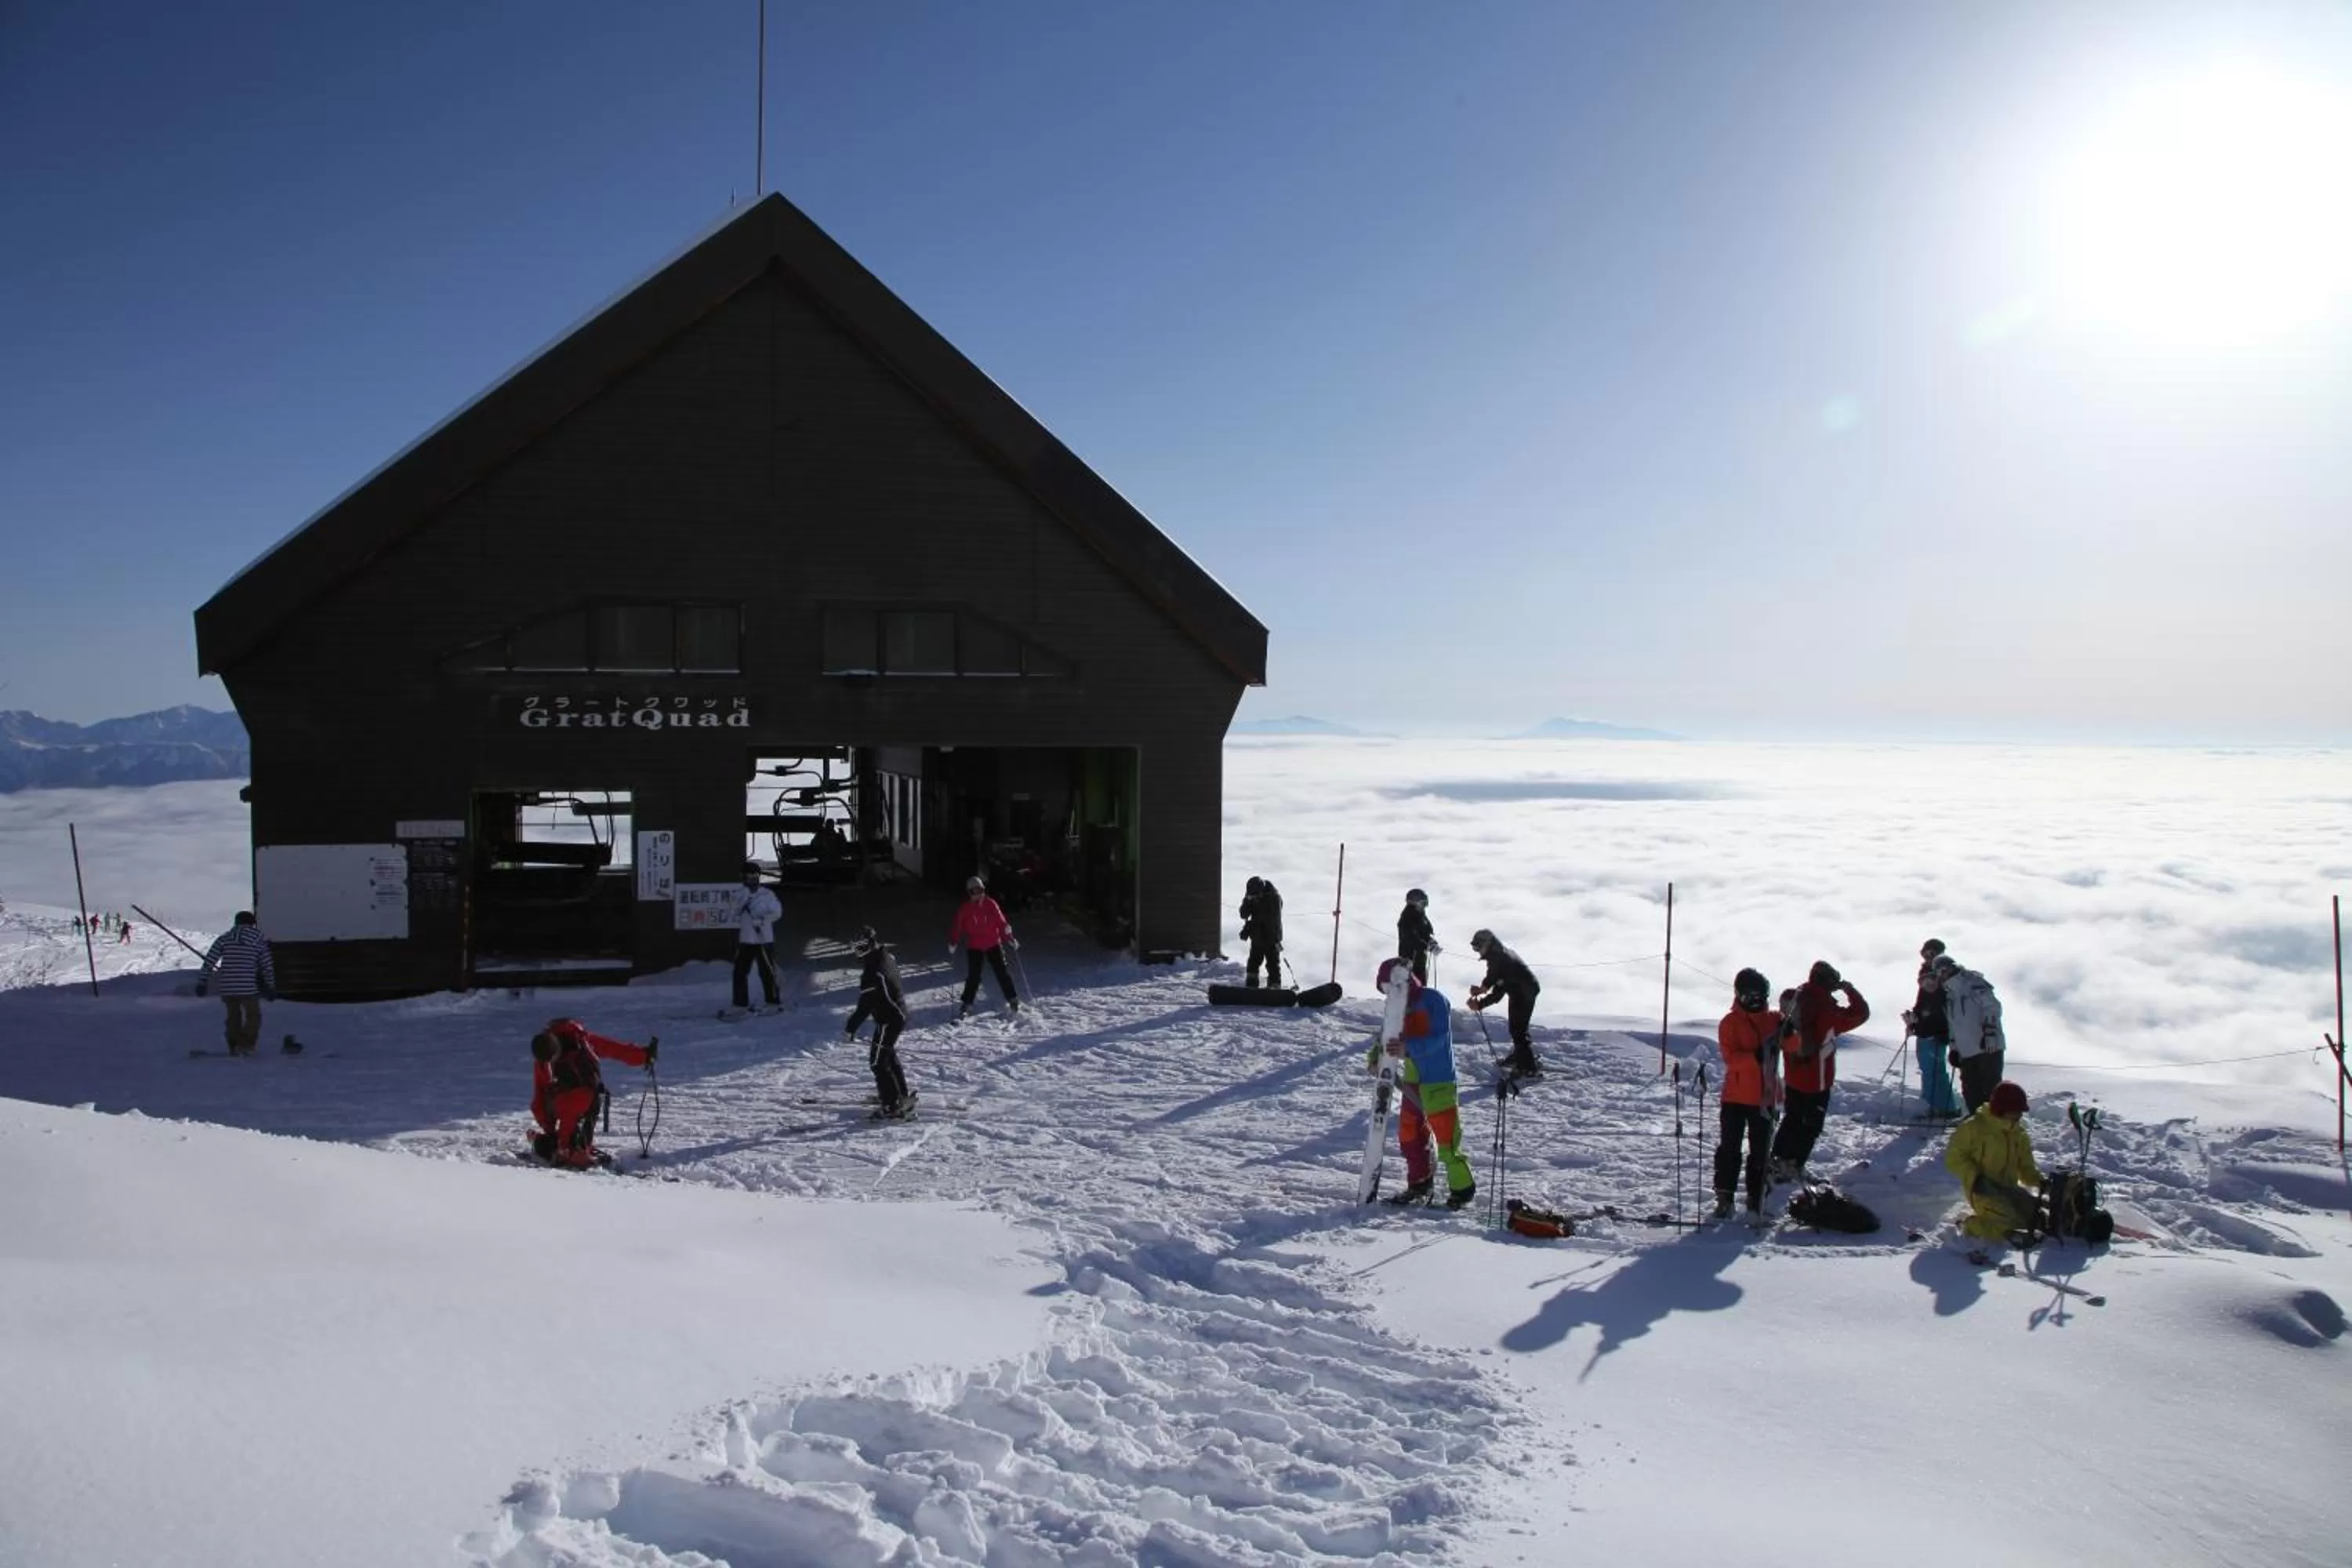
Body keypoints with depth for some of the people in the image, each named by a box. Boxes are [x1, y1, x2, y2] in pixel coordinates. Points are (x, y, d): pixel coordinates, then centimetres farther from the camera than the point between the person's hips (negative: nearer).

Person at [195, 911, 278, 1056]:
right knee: (253, 1017, 12)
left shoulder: (225, 938, 8)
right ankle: (246, 1046, -1)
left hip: (226, 987, 3)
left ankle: (234, 1047, 21)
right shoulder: (259, 941, 6)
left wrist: (202, 982, 7)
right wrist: (271, 988, 14)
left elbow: (209, 962, 3)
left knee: (233, 1017, 21)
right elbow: (268, 967, 7)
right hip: (248, 988, -3)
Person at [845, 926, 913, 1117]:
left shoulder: (873, 973, -30)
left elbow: (865, 1005, -25)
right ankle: (900, 1095, 39)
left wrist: (851, 1028, -15)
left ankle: (893, 1105, 1)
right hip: (899, 1013, 10)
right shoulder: (886, 957, 0)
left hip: (888, 1019, -10)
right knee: (888, 1055, 25)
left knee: (877, 1061, -2)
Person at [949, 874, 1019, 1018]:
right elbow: (957, 927, -3)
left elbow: (1001, 922, 0)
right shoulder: (964, 908, -4)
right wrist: (952, 944, -11)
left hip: (993, 944, 1)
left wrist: (1009, 938, -3)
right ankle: (966, 1005, 3)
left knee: (1002, 972, 2)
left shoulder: (990, 904, -3)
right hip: (974, 947, -1)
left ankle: (1013, 1000, 12)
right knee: (973, 976, -4)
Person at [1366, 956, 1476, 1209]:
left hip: (1439, 1081, -8)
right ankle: (1420, 1183, 29)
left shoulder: (1434, 1000, -15)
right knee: (1409, 1133, 14)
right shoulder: (1401, 1007, 8)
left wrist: (1407, 1048, -36)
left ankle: (1463, 1188, 7)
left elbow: (1438, 1039, -23)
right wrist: (1377, 1053, -7)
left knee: (1446, 1137, -6)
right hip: (1412, 1080, 8)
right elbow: (1392, 1037, 13)